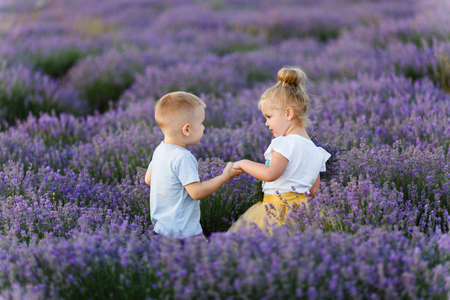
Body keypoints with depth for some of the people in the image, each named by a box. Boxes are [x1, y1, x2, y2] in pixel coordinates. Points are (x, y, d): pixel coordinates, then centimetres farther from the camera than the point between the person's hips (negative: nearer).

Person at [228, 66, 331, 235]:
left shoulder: (287, 143, -12)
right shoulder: (313, 148, 15)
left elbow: (271, 173, -23)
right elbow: (314, 189, 19)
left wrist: (244, 164, -9)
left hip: (279, 207, -9)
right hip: (300, 205, 9)